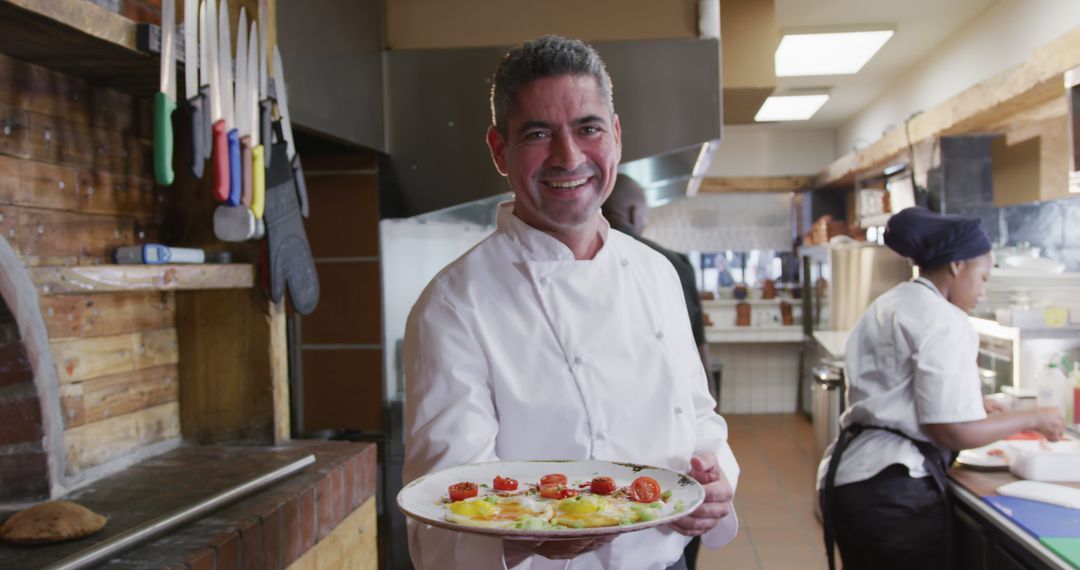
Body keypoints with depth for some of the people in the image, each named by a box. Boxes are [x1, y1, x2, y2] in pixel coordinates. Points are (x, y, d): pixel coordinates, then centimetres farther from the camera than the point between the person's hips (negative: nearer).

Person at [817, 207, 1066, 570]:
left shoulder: (885, 307, 16)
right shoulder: (943, 321, -13)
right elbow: (953, 431, -16)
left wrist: (975, 408, 25)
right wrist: (1031, 420, -1)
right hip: (895, 489, -9)